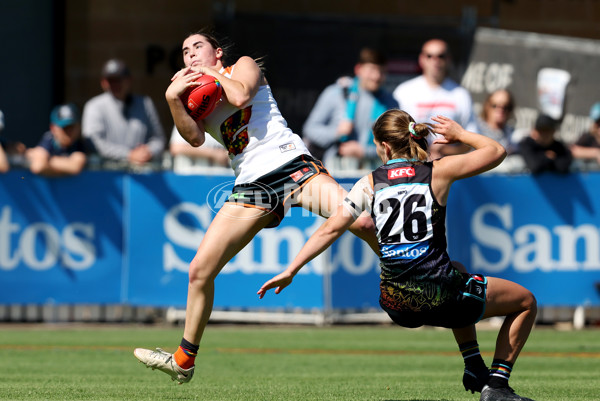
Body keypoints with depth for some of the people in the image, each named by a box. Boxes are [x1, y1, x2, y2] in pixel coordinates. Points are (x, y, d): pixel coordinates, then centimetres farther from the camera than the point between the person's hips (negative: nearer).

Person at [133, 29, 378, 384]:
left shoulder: (244, 65, 12)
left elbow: (240, 95, -12)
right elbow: (195, 137, -2)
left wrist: (214, 73, 3)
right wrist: (173, 99, -13)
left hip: (291, 164, -4)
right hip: (251, 186, 4)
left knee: (363, 223, -27)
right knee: (200, 271, -2)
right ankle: (184, 361, 13)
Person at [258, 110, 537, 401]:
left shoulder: (369, 183, 4)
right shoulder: (437, 172, -2)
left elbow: (330, 229, 4)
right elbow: (496, 151, 8)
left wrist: (290, 271, 10)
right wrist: (460, 134, 23)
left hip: (395, 304, 5)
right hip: (436, 296, -5)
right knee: (526, 302, 17)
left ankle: (474, 368, 34)